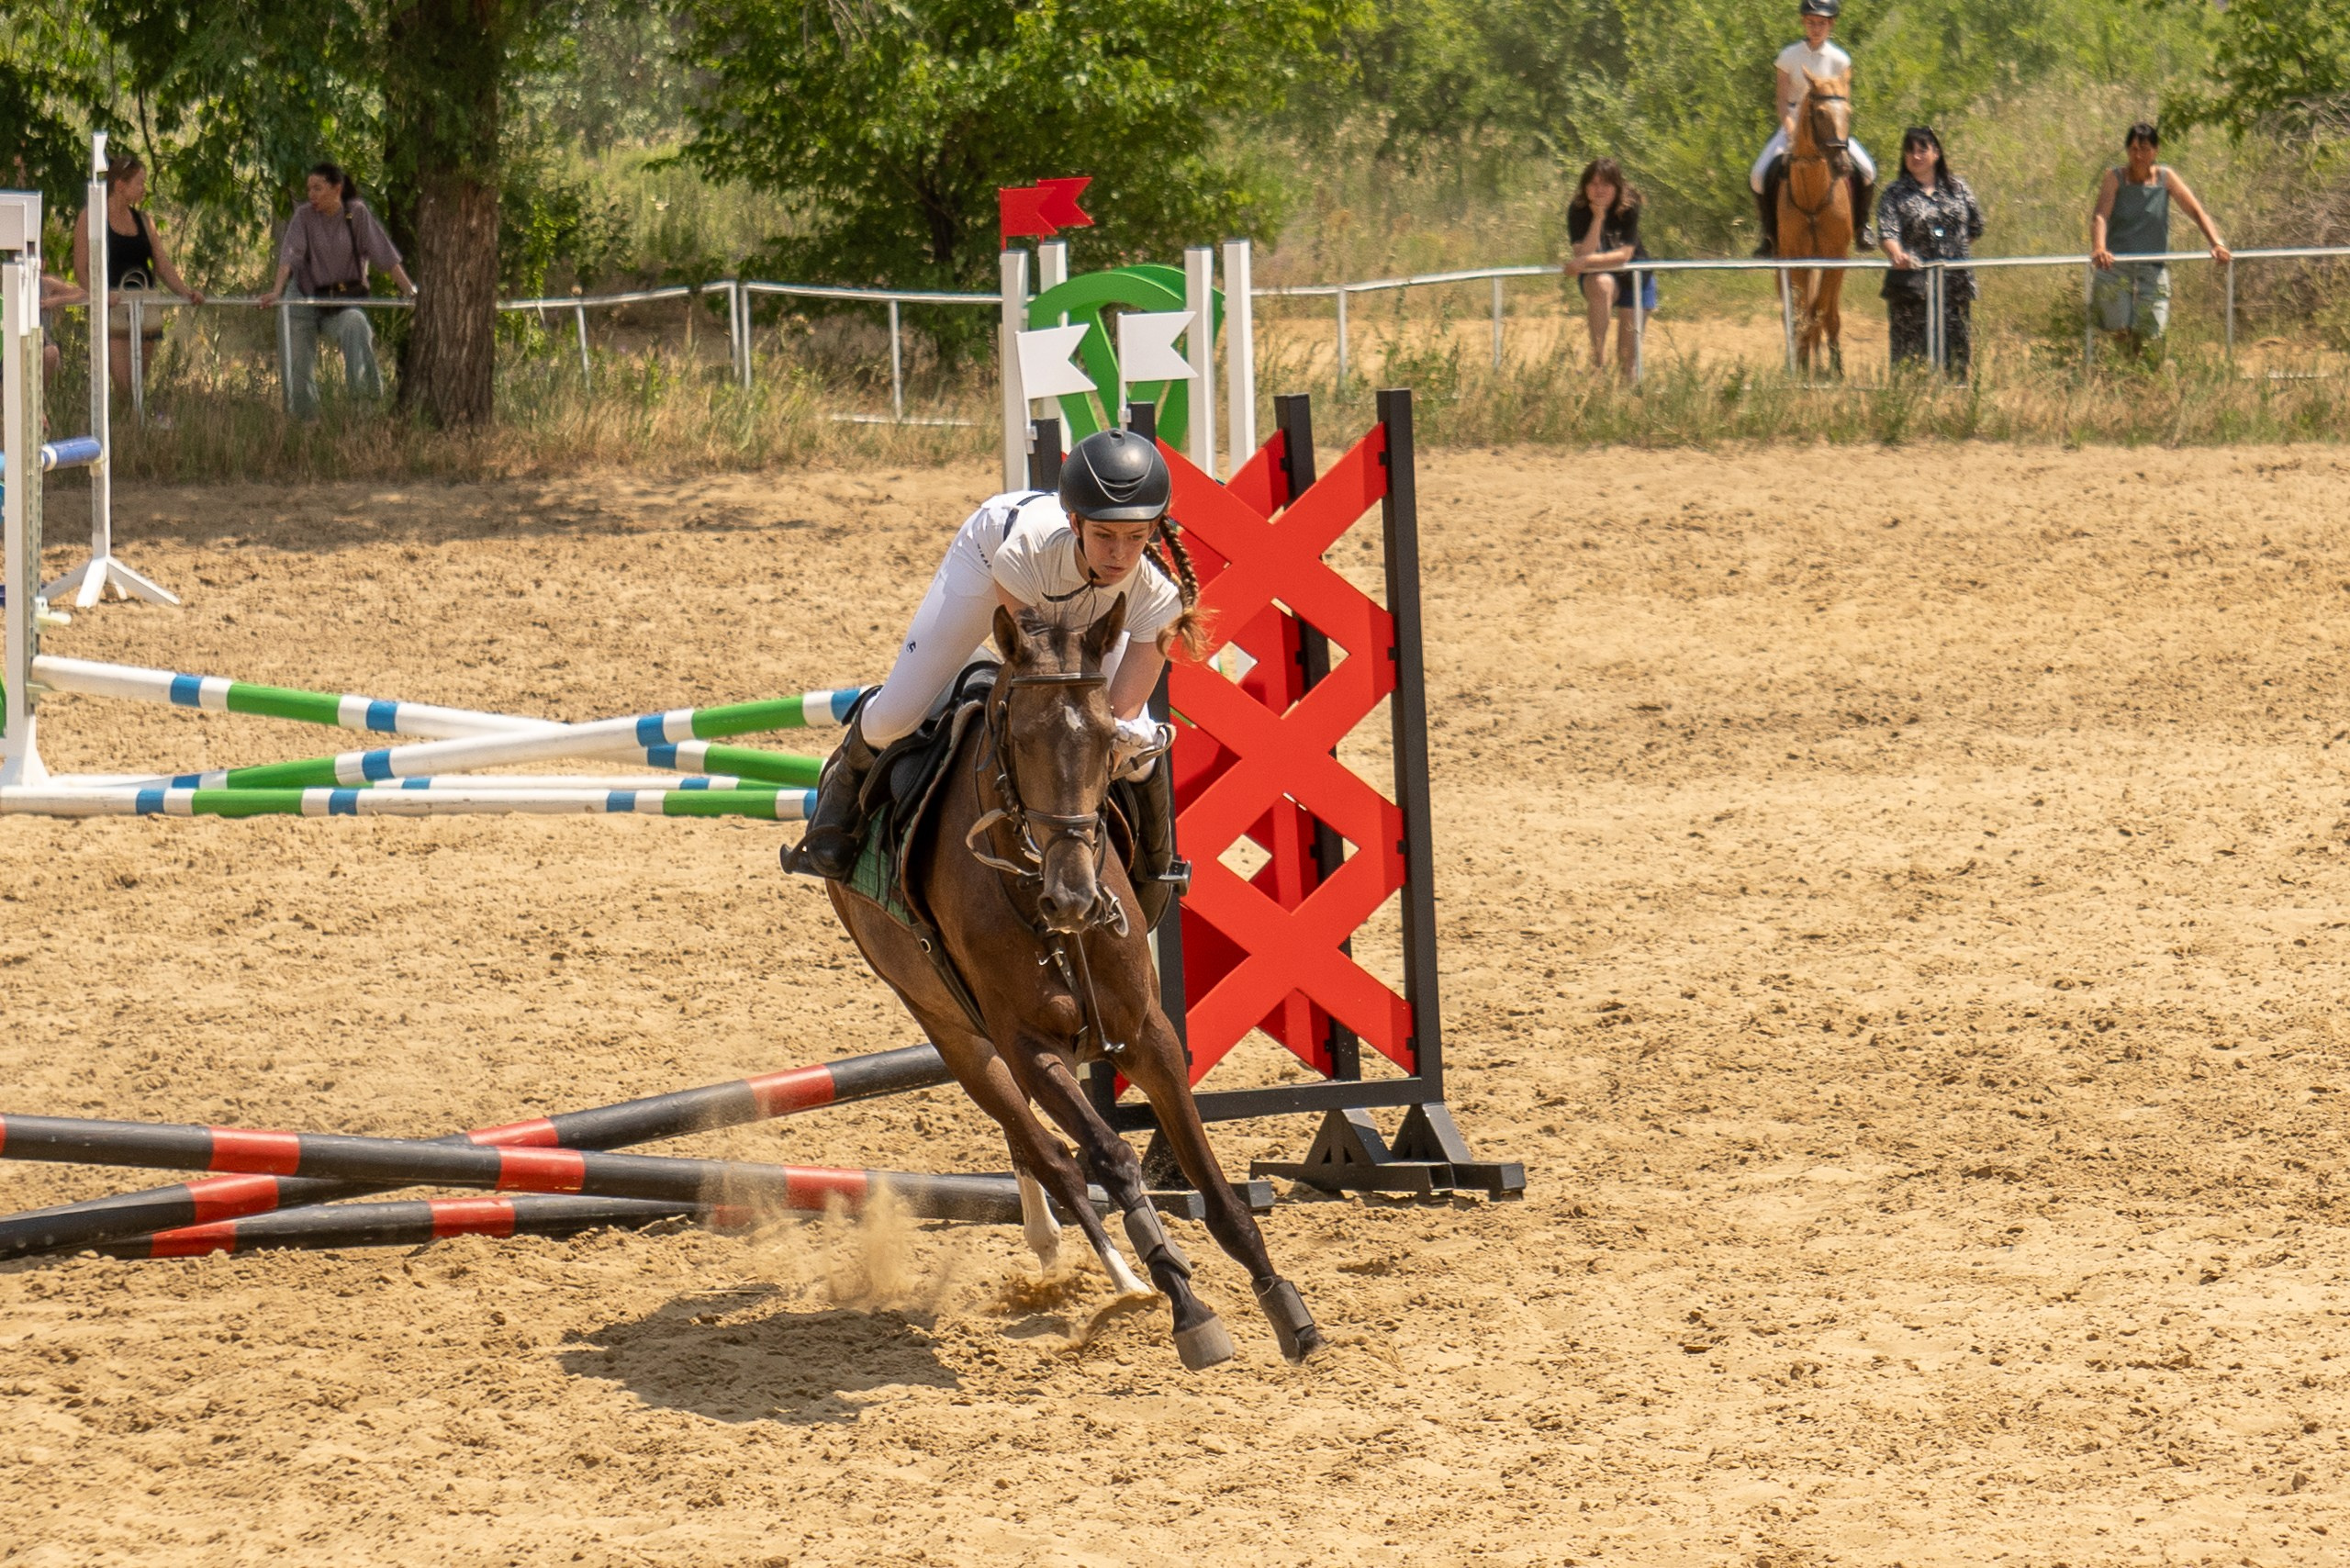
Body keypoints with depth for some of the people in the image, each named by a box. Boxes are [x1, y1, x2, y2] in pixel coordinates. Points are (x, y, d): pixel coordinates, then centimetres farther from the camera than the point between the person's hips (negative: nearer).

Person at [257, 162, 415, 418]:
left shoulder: (357, 213, -3)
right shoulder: (304, 215, -4)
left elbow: (386, 256, -3)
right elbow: (290, 254, -17)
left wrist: (410, 292, -10)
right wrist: (277, 291, -33)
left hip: (345, 302, -1)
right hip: (306, 303, 1)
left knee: (355, 324, -37)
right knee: (300, 373, -3)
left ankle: (366, 385, -40)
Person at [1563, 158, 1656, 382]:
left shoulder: (1628, 208, -20)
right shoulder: (1578, 210, -18)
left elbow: (1625, 255, -28)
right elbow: (1584, 254, -27)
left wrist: (1587, 262, -38)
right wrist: (1598, 218, -35)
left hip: (1634, 278, 1)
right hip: (1597, 275, -1)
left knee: (1627, 355, -3)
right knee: (1600, 285, -39)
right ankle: (1598, 361, -41)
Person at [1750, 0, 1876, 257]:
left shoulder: (1840, 60, -2)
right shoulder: (1789, 56, -3)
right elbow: (1783, 100, -3)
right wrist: (1791, 133, -17)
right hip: (1794, 124, 0)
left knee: (1866, 171, -20)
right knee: (1760, 174, -22)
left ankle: (1860, 225, 5)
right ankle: (1769, 233, -2)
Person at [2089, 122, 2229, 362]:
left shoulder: (2166, 177, 2)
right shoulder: (2115, 178, -3)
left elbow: (2196, 211, -3)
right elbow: (2100, 216, -17)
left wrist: (2217, 243, -20)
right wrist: (2098, 248, -37)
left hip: (2153, 268, 1)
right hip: (2116, 267, -1)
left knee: (2148, 338, -6)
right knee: (2119, 333, -5)